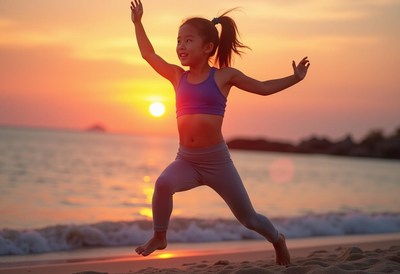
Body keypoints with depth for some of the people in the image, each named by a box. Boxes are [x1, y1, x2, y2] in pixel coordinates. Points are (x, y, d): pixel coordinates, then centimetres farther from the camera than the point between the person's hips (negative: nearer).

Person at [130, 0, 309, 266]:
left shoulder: (224, 76, -2)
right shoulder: (178, 76, 7)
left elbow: (264, 88, 8)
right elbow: (149, 55, 15)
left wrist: (295, 77, 2)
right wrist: (138, 23, 13)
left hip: (217, 160, -2)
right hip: (186, 160, 2)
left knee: (248, 217, 10)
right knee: (163, 183, -32)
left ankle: (278, 239, 42)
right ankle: (159, 237, -10)